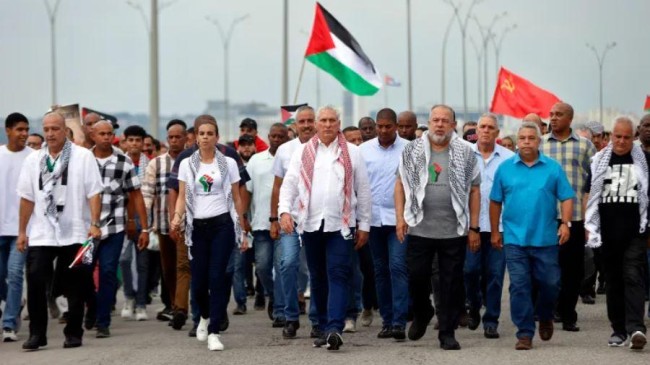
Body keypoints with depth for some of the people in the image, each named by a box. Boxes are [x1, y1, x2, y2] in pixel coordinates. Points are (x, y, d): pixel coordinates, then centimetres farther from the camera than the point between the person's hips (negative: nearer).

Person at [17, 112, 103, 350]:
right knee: (35, 282, -8)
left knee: (74, 286, 4)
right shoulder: (33, 160, 9)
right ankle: (37, 333, 1)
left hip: (75, 233, -2)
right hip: (41, 234, 2)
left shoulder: (83, 156, -2)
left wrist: (94, 224, -14)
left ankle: (74, 333, 14)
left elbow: (93, 193, -5)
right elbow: (27, 198, 11)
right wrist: (22, 231, 9)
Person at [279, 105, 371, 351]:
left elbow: (363, 190, 7)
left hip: (341, 225, -2)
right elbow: (289, 184, 5)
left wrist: (364, 225, 5)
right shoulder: (303, 152, 9)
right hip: (311, 224, 2)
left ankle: (334, 328, -20)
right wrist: (284, 211, -12)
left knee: (338, 275, -12)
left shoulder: (352, 153, 5)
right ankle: (324, 329, 18)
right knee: (317, 278, 9)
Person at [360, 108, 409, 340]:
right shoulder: (364, 150, 5)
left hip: (400, 218, -3)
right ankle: (387, 321, 17)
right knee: (380, 270, 9)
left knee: (398, 267, -12)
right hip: (373, 217, 3)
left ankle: (399, 322, -13)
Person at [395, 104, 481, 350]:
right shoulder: (412, 151, 5)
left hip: (454, 230, -1)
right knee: (416, 277, 4)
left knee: (452, 282, 2)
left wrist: (474, 228, 0)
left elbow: (474, 190, 4)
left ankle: (447, 332, 11)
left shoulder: (465, 153, 3)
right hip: (419, 228, 1)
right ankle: (421, 314, 32)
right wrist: (400, 217, -1)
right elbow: (401, 184, 9)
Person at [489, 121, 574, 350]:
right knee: (519, 286, -1)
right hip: (514, 239, 0)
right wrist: (495, 232, 9)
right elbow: (496, 202, 9)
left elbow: (566, 197, 1)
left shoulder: (553, 168, 2)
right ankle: (525, 333, 4)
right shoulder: (505, 168, 4)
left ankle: (545, 317, 34)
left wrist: (565, 223, -12)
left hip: (546, 238, 0)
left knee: (550, 283, 5)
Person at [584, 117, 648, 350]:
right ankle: (619, 330, 15)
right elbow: (589, 194, 11)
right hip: (608, 232, 2)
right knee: (613, 281, 8)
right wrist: (588, 225, 4)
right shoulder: (599, 161, 9)